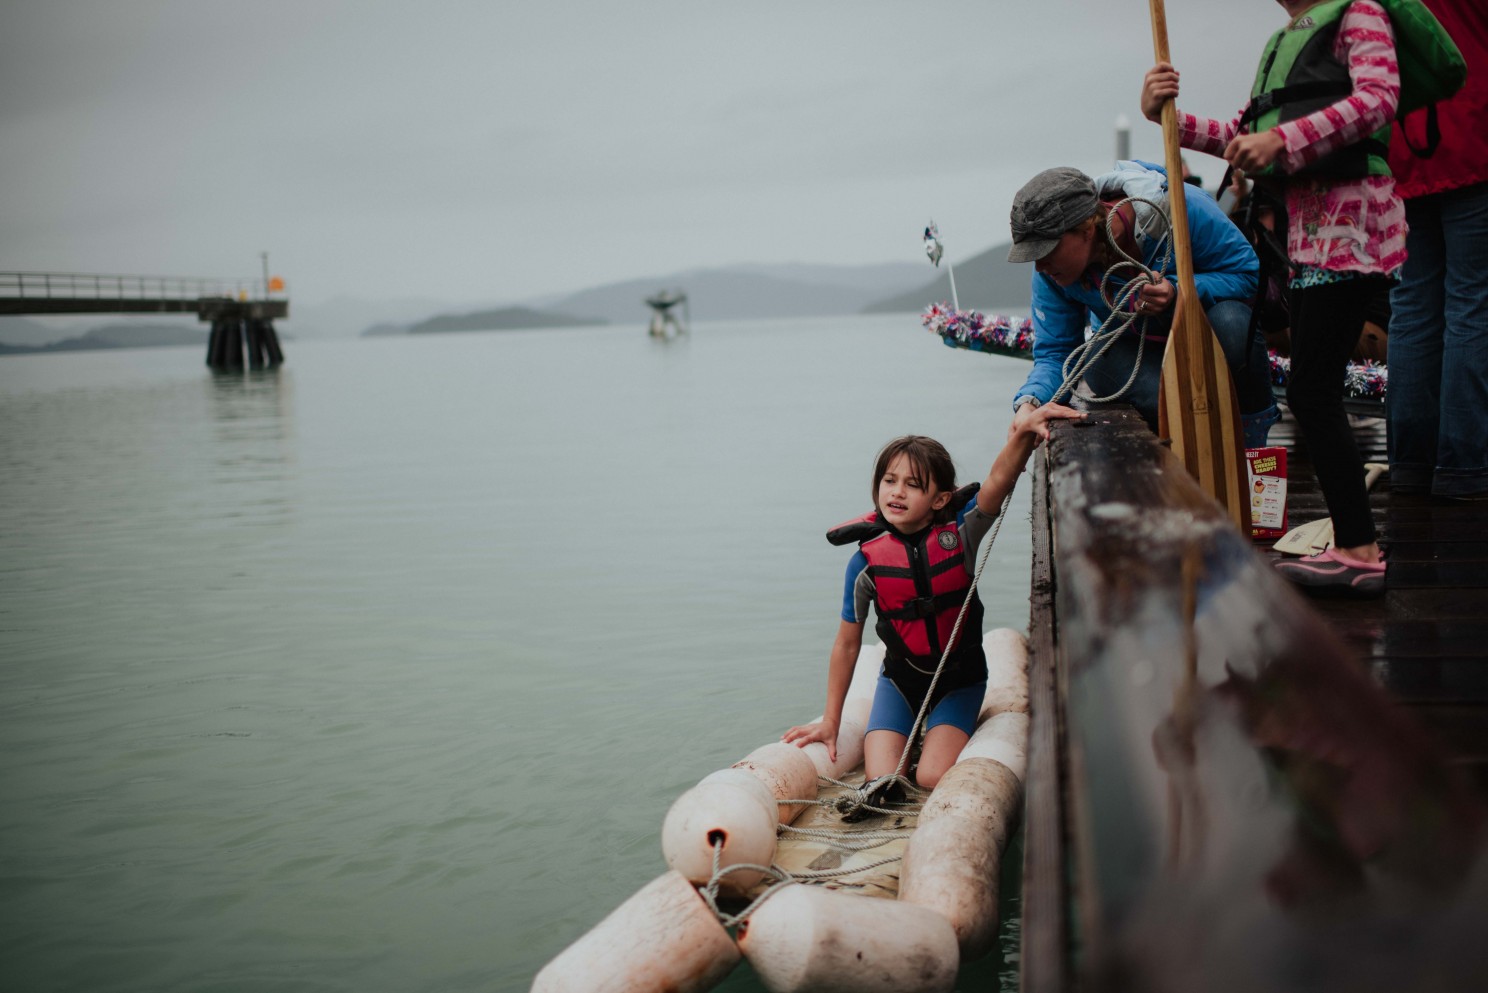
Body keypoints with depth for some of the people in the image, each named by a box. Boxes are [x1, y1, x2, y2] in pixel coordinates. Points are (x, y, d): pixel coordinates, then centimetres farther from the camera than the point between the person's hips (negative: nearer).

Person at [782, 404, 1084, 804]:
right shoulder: (867, 561, -14)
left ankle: (940, 736, 16)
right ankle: (908, 735, 19)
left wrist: (1026, 432, -56)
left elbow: (999, 479, -35)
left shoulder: (959, 534, -15)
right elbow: (846, 644, -4)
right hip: (901, 678, 1)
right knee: (881, 783, -15)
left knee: (933, 779, -20)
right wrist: (830, 722, 1)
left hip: (960, 677, -1)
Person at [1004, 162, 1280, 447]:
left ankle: (1255, 449, -15)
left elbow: (1246, 272, -19)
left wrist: (1179, 292, -38)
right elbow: (1054, 352, -14)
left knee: (1230, 321, -37)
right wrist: (1029, 402, -36)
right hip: (1127, 346, 1)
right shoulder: (1051, 271, -19)